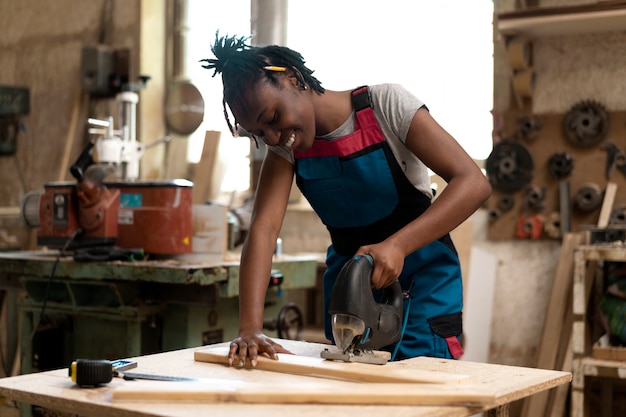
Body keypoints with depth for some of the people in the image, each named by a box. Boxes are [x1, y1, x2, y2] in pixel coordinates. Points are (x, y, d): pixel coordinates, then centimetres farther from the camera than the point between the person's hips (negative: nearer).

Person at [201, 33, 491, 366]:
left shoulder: (385, 105, -19)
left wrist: (397, 245, -37)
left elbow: (473, 183, -24)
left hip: (422, 279, -4)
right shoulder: (285, 146, -6)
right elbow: (263, 228, -19)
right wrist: (250, 329, -32)